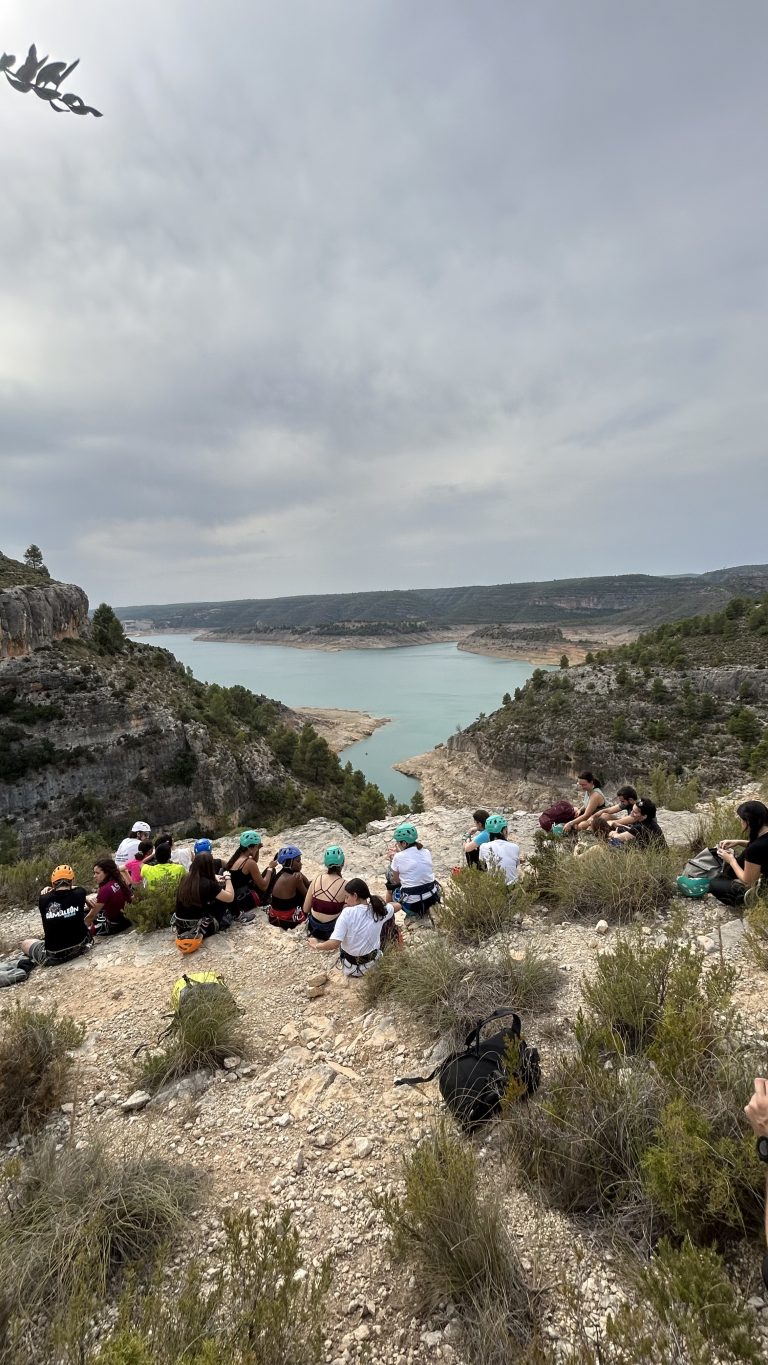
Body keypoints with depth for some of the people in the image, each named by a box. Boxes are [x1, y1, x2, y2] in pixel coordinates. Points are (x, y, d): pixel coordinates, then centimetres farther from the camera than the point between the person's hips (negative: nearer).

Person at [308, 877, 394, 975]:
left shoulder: (348, 913, -26)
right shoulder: (378, 909, -13)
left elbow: (334, 944, -31)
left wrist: (316, 946, -13)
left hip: (350, 966, -2)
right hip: (371, 962, 2)